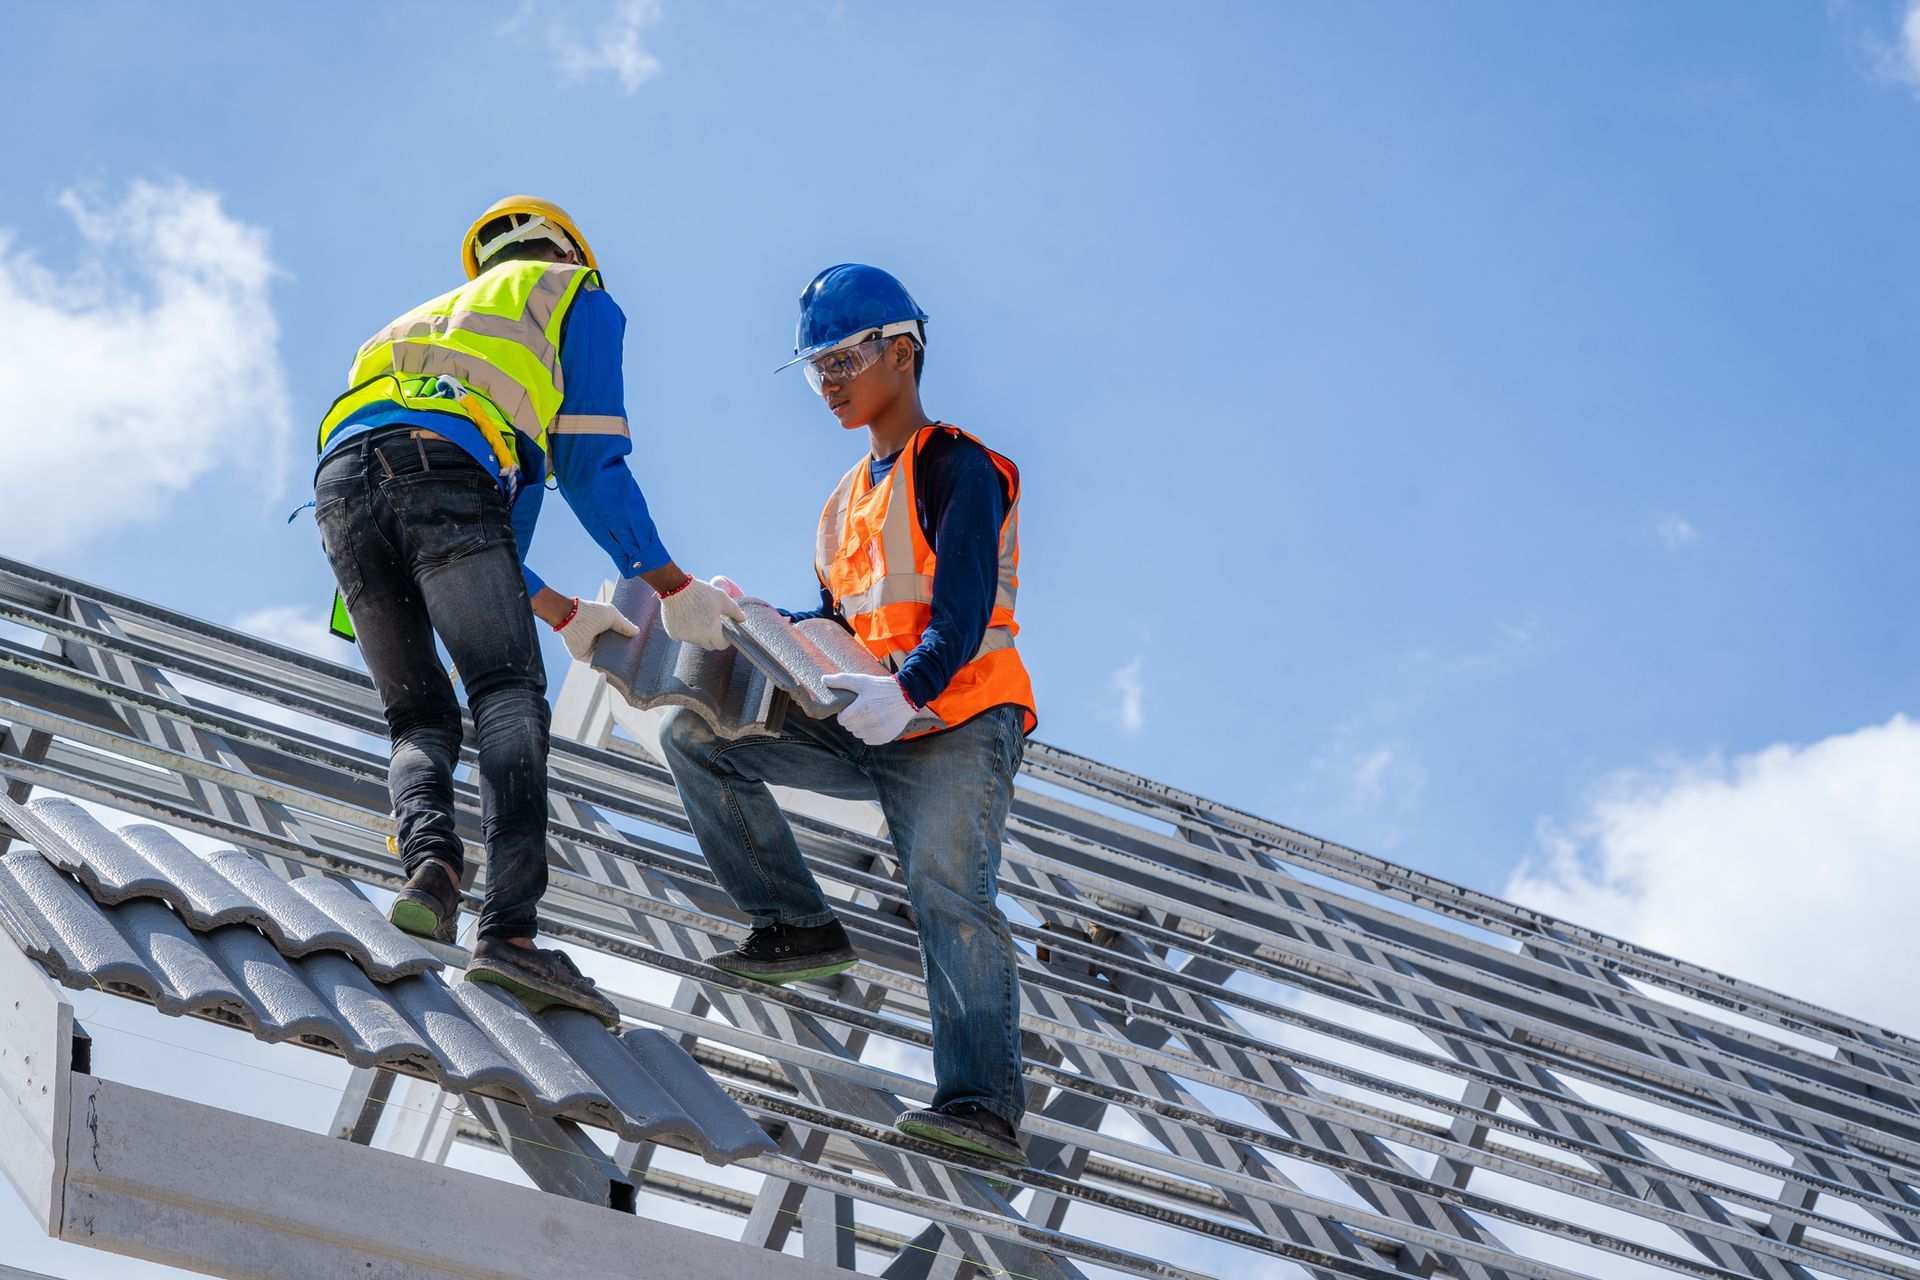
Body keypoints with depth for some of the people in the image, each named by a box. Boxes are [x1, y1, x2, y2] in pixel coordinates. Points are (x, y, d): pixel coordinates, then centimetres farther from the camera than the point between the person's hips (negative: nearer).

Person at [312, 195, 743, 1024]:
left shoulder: (441, 316, 44)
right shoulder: (580, 298, 27)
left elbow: (472, 531, 39)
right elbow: (591, 467, 14)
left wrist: (564, 613, 41)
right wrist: (675, 590, 19)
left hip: (339, 480, 6)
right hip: (434, 457, -6)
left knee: (421, 717, 12)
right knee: (509, 698, -14)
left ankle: (428, 856, -19)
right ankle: (510, 930, -32)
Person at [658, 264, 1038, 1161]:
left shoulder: (957, 468, -4)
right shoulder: (851, 498, 23)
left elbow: (961, 613, -17)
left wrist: (907, 690, -34)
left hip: (958, 723, -8)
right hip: (867, 728, 8)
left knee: (946, 888, -26)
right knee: (696, 734, -5)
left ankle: (981, 1102, -34)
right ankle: (799, 925, -5)